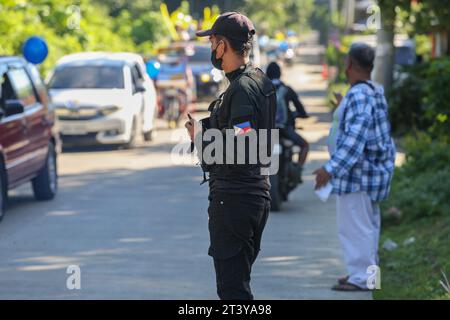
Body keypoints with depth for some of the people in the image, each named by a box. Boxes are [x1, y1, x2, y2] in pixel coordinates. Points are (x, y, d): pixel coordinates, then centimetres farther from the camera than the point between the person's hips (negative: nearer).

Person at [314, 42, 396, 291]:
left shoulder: (358, 96, -21)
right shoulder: (375, 92, 11)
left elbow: (355, 138, -29)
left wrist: (331, 168, -30)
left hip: (358, 170, -11)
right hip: (373, 169, 11)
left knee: (354, 224, -7)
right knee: (367, 224, 17)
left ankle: (361, 277, -6)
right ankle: (366, 272, 25)